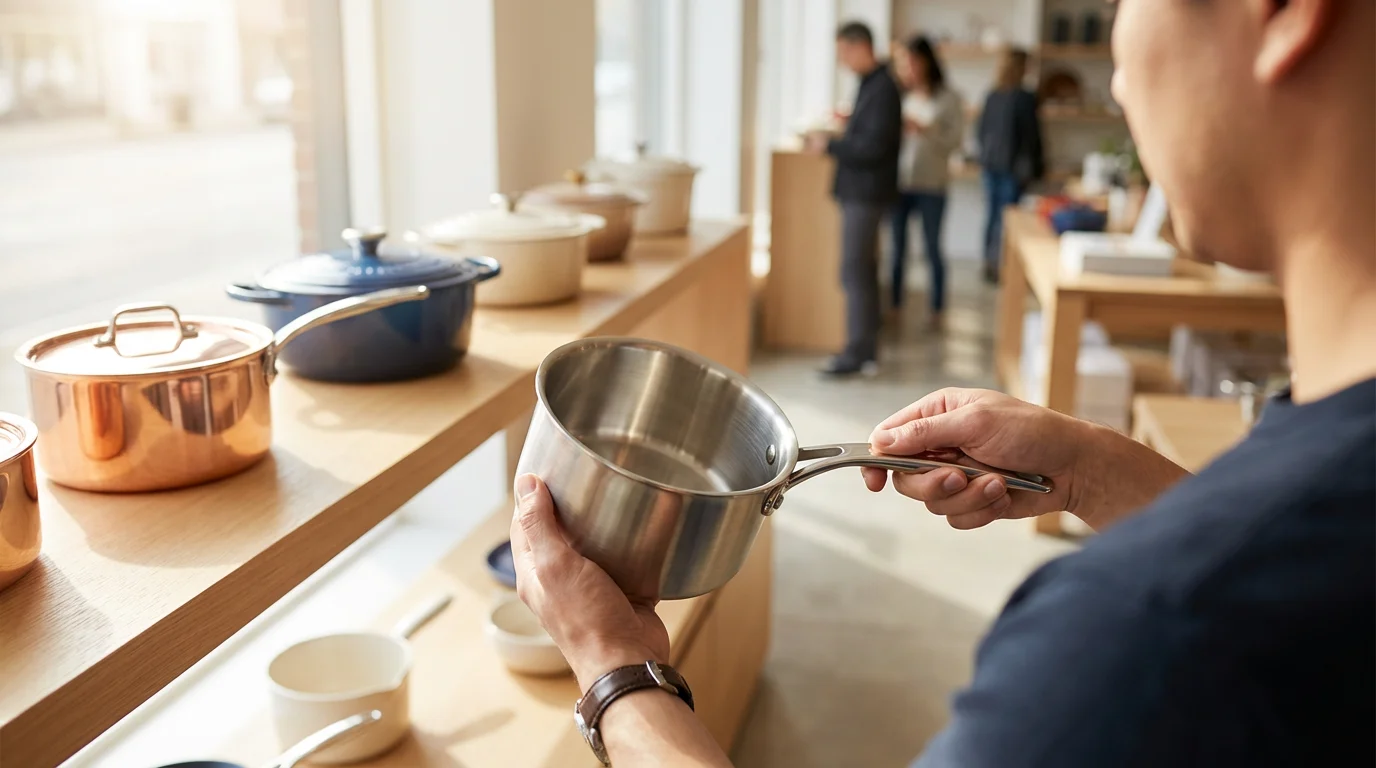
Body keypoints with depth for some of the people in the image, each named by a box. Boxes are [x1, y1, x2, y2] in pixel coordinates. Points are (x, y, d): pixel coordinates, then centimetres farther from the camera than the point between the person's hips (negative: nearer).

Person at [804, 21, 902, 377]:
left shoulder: (882, 89, -16)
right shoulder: (870, 84, 13)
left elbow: (873, 147, -22)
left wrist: (829, 146, -15)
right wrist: (840, 135, 6)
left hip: (865, 193, -10)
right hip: (859, 191, 10)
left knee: (855, 272, -9)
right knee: (863, 271, 14)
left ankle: (858, 353, -5)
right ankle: (867, 346, 23)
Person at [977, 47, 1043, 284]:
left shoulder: (992, 96, 4)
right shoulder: (1025, 98, -12)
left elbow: (981, 129, 10)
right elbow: (1031, 134, -9)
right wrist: (1036, 166, 1)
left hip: (990, 161, 6)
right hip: (1014, 165, -6)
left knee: (993, 213, 13)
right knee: (1006, 215, -2)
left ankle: (989, 263, 18)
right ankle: (998, 265, -2)